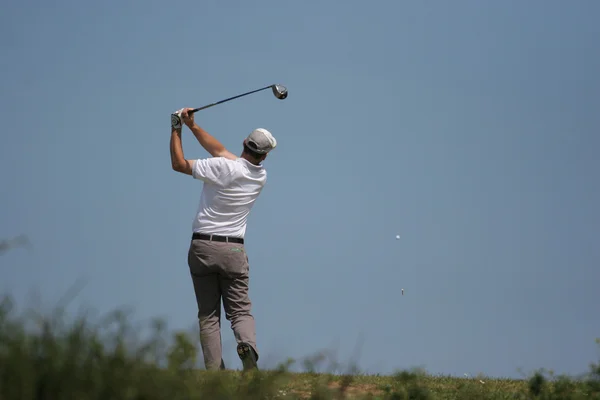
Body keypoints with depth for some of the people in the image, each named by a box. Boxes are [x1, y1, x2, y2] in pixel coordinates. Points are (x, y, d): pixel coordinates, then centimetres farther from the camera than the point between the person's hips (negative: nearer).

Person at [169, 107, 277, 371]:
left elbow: (179, 164, -2)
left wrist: (176, 130, 9)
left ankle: (214, 369, -8)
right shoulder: (261, 177, 4)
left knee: (208, 314, 2)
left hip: (202, 247, -2)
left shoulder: (222, 167, -12)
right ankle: (247, 344, -28)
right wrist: (193, 126, 12)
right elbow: (220, 150, 12)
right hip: (234, 250, 2)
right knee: (241, 310, 4)